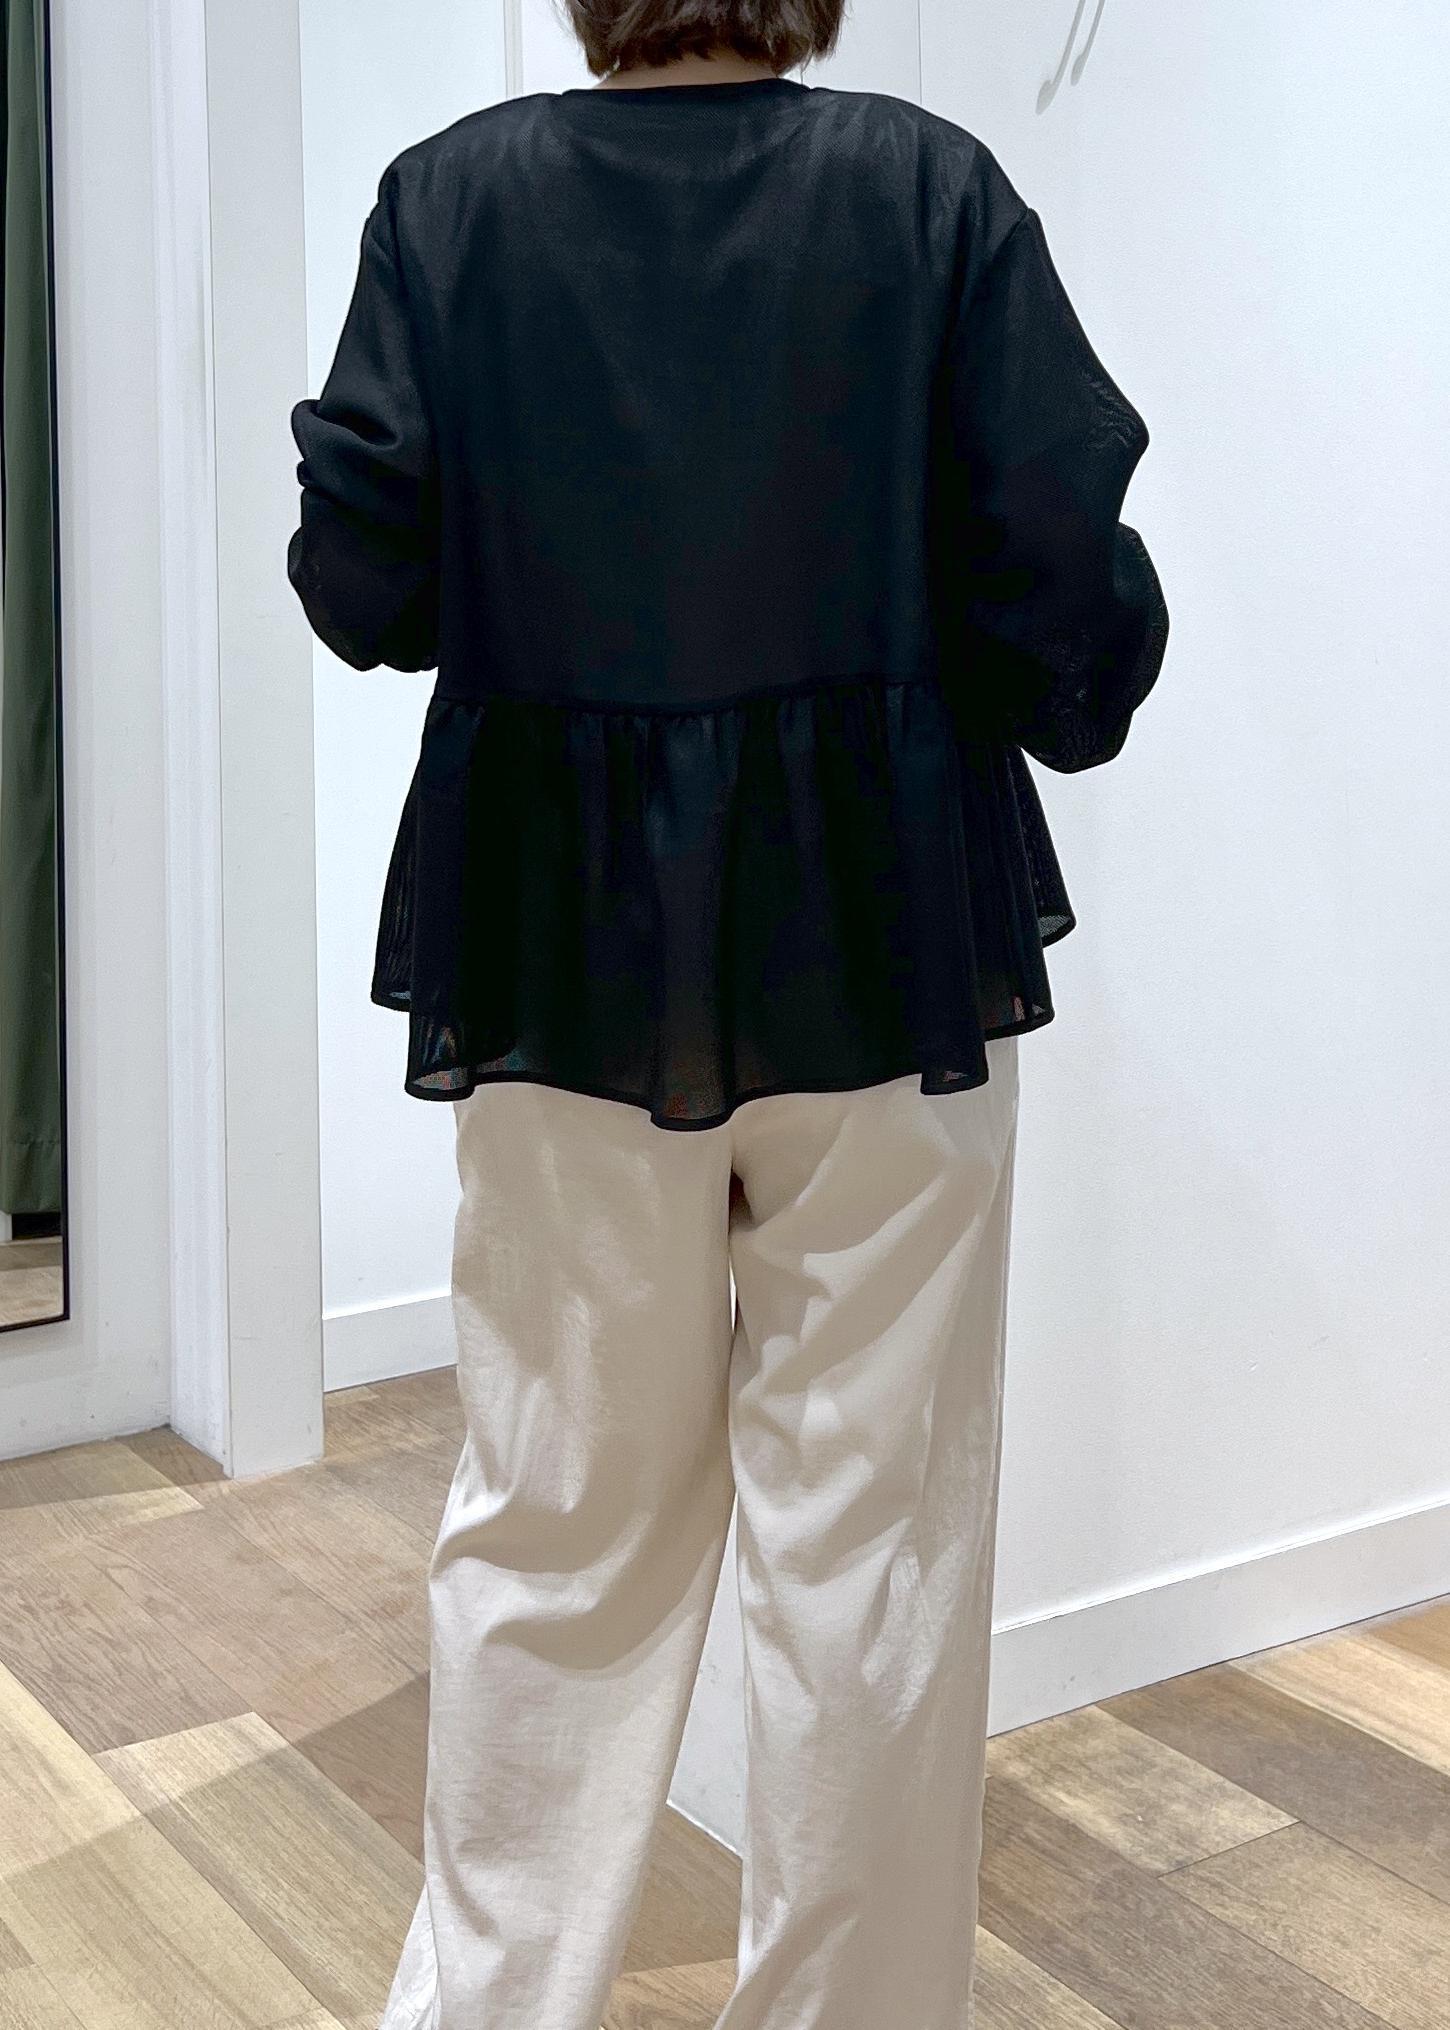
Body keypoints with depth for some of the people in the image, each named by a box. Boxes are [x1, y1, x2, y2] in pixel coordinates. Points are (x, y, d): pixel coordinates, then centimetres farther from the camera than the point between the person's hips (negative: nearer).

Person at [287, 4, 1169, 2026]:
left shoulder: (451, 196, -2)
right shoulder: (932, 188, -5)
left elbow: (359, 580, -3)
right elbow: (1071, 578, -9)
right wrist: (1059, 710, 12)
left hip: (567, 946, 2)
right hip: (884, 936, -1)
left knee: (556, 1527, 15)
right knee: (874, 1533, 10)